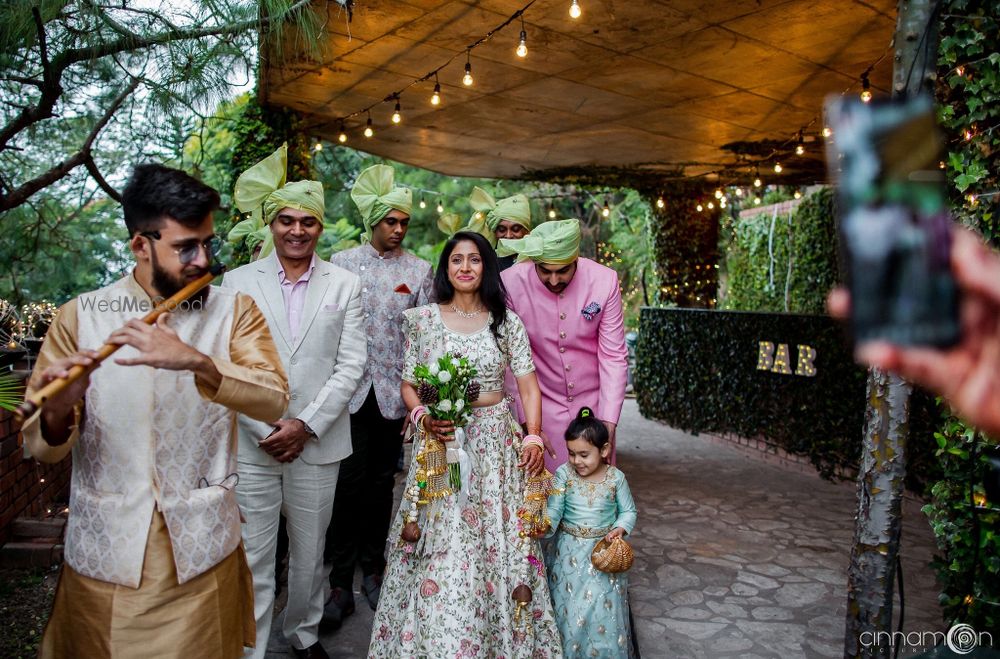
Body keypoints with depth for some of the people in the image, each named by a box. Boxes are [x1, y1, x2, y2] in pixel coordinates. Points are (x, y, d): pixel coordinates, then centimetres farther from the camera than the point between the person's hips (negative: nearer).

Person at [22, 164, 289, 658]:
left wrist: (195, 361, -32)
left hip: (202, 551, 0)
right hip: (103, 551, 1)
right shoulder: (80, 316, -2)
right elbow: (41, 447, -3)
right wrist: (58, 411, -26)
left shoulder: (234, 311, -2)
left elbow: (272, 400, -17)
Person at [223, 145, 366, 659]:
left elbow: (350, 366, -1)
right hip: (252, 444, 0)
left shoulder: (345, 285, 3)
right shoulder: (238, 282, 2)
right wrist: (265, 430, -9)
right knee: (252, 559, 4)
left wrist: (306, 425, -9)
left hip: (317, 443, 1)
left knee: (309, 555, 15)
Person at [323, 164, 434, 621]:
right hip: (350, 389, -1)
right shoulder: (341, 263, 4)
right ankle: (340, 582, 9)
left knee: (382, 482, 10)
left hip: (394, 392, 1)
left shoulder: (420, 270, 5)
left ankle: (373, 570, 25)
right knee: (349, 483, -3)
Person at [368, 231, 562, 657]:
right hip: (439, 442, 0)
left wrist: (533, 436, -13)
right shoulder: (423, 319, 4)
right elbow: (408, 384, 6)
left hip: (493, 445, 0)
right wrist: (423, 417, -13)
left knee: (496, 544, 4)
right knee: (438, 552, 1)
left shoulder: (507, 321, 3)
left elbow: (528, 386, 1)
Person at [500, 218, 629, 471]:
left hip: (594, 401, 1)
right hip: (543, 405, -1)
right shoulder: (511, 283, -18)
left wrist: (609, 422, -14)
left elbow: (614, 356, -10)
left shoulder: (605, 280, -15)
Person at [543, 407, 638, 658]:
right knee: (570, 608, 6)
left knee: (603, 606, 4)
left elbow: (628, 511, 3)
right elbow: (554, 510, -14)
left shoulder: (615, 478, -7)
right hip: (570, 551, 0)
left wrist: (620, 529, -14)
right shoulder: (563, 474, -8)